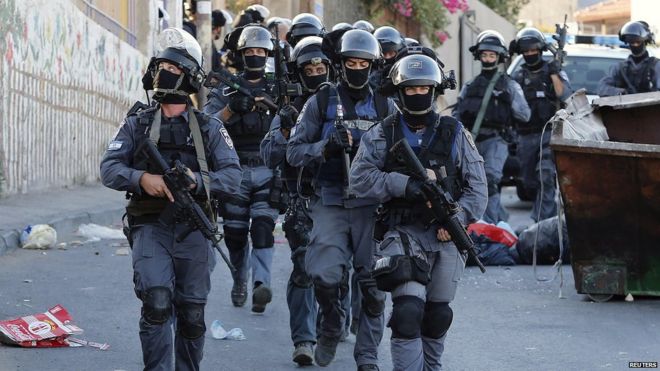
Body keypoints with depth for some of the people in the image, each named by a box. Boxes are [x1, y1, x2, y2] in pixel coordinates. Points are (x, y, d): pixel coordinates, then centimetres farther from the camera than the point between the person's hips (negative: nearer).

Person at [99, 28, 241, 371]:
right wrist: (142, 179, -19)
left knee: (192, 314, 6)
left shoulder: (209, 128, 9)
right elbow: (109, 168, 1)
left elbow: (232, 175, -2)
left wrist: (196, 180, -20)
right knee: (157, 303, -20)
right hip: (150, 226, -1)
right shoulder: (136, 125, 11)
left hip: (192, 230, 1)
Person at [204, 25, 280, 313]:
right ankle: (239, 285, 25)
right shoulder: (225, 91, 5)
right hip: (235, 171, 1)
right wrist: (230, 109, -23)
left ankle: (261, 286, -25)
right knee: (235, 233, 6)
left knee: (262, 227, -16)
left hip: (266, 171, -1)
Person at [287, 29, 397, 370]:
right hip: (330, 203, -1)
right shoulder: (321, 102, 5)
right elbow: (293, 152, 3)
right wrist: (325, 147, -14)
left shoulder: (385, 106, 9)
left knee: (373, 283, 2)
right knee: (325, 275, -15)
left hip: (372, 204, 1)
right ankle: (331, 326, 16)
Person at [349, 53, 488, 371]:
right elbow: (360, 178, -7)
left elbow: (477, 185, 5)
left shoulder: (454, 134, 8)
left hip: (445, 237, 3)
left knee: (438, 315, 12)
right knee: (408, 312, -17)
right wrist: (404, 184, -19)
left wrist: (457, 218, -10)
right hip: (403, 234, -2)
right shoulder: (381, 136, 4)